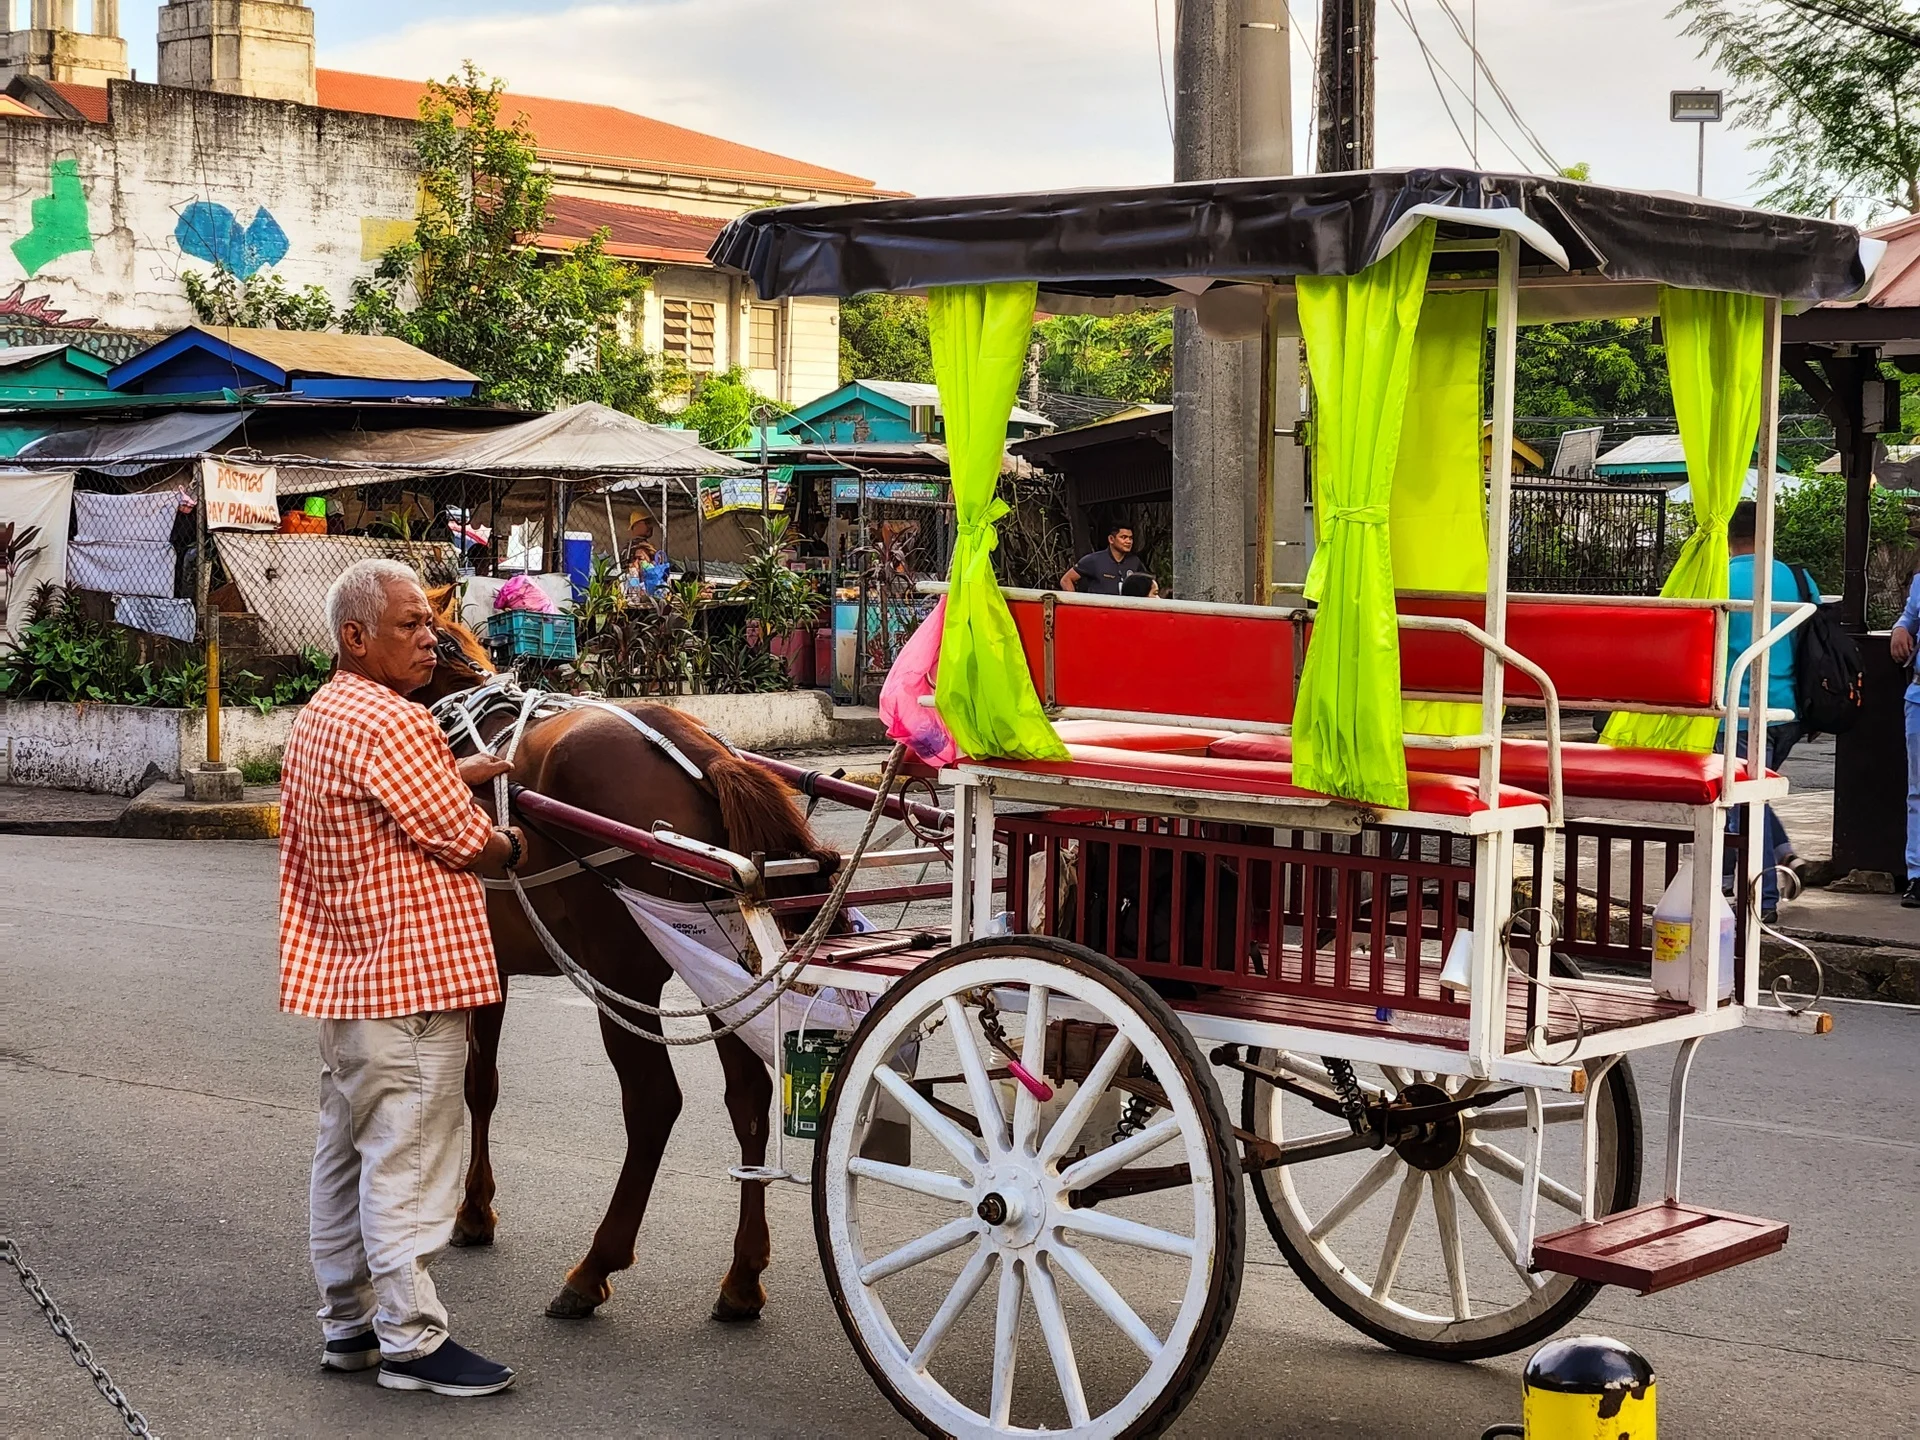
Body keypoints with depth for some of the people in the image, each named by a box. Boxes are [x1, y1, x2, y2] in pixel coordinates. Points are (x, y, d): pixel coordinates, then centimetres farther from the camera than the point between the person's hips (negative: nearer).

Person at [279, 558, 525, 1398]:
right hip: (406, 980, -10)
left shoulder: (318, 717, 13)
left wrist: (456, 775, 19)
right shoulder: (391, 725, -19)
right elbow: (467, 845, -15)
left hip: (337, 972, 11)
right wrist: (513, 847, 5)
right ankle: (412, 1341, 1)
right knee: (407, 1158, -5)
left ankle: (348, 1323, 24)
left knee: (347, 1151, 15)